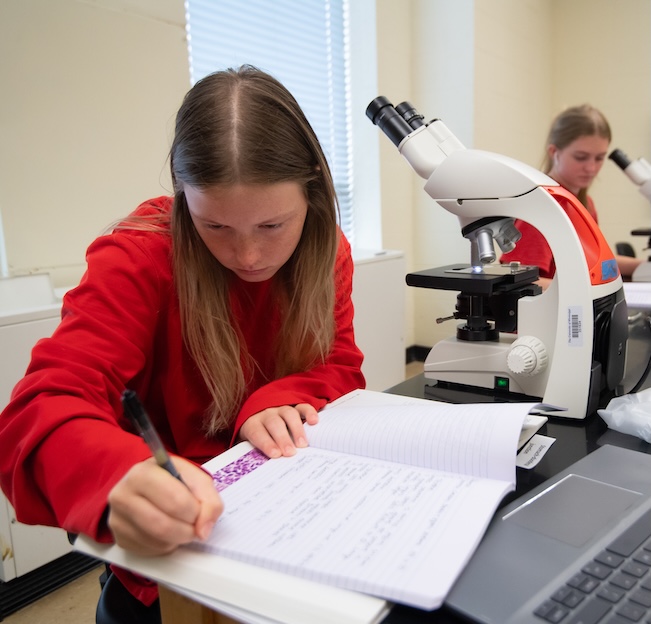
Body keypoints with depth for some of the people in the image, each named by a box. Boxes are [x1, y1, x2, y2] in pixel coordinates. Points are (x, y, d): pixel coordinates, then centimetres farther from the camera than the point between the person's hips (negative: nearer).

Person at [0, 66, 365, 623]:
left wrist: (277, 404, -26)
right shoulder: (140, 256, -18)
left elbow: (339, 368, -4)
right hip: (169, 544, -2)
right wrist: (122, 478, -48)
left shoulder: (325, 250, -7)